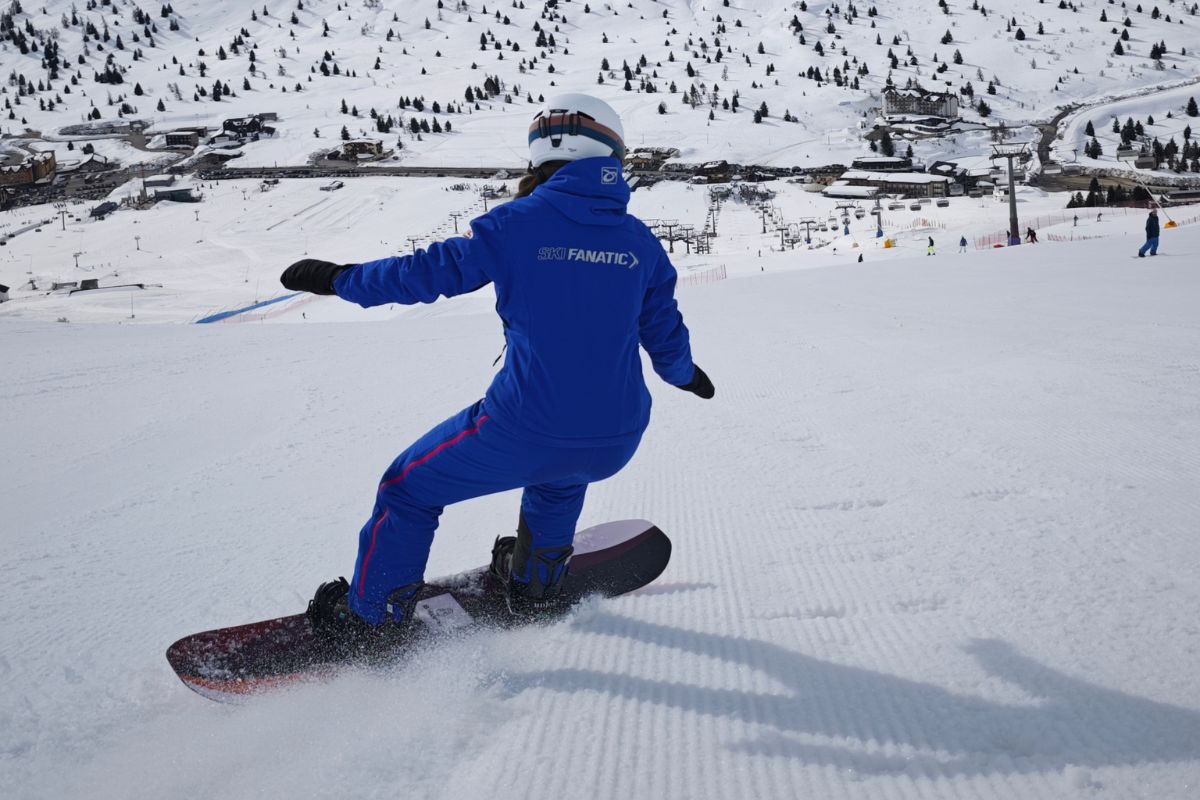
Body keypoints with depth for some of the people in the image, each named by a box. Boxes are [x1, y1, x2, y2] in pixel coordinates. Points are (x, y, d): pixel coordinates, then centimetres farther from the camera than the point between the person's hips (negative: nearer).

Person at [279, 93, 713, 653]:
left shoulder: (519, 222, -5)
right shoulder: (640, 241, 7)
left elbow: (433, 271, -1)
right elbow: (666, 336, 16)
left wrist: (339, 279, 13)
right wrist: (685, 374, 39)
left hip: (525, 430, -4)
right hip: (615, 444, 5)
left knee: (409, 489, 18)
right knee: (559, 474, 41)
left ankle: (369, 619, 26)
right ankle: (534, 583, 51)